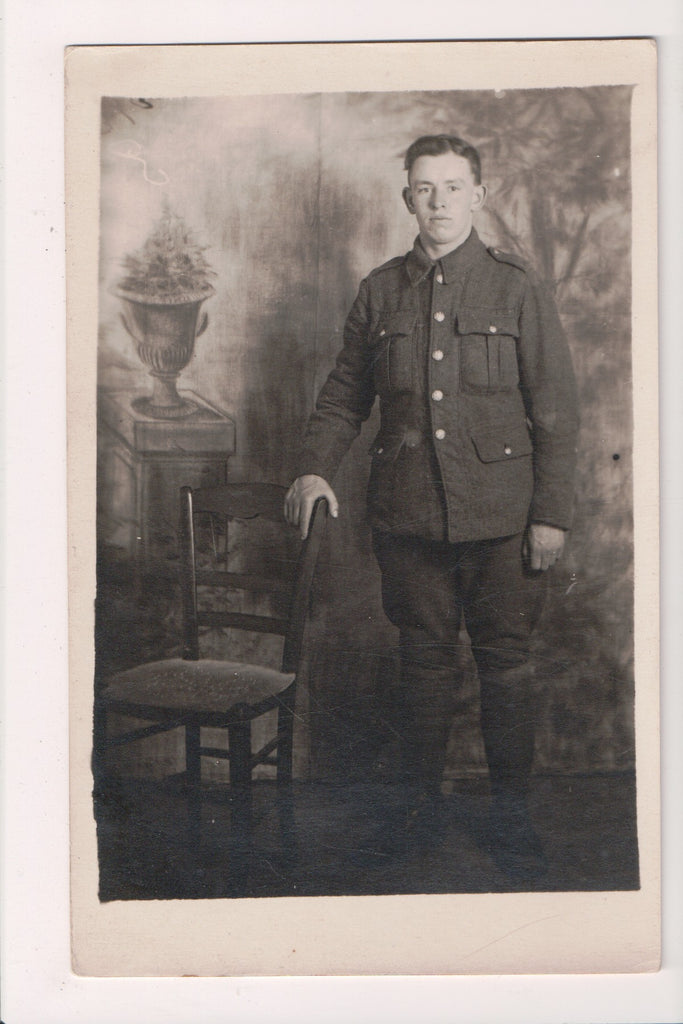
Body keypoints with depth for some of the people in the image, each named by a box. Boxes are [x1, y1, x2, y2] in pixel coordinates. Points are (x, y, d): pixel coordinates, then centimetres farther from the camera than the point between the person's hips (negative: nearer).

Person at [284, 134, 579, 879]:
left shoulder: (517, 290, 2)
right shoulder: (379, 292, 8)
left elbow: (555, 411, 1)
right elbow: (343, 396, 14)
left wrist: (552, 513, -4)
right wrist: (315, 468, -2)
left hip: (499, 516, -2)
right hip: (407, 515, 2)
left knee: (506, 661, 5)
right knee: (423, 658, 11)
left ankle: (510, 817, 20)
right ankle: (418, 807, 26)